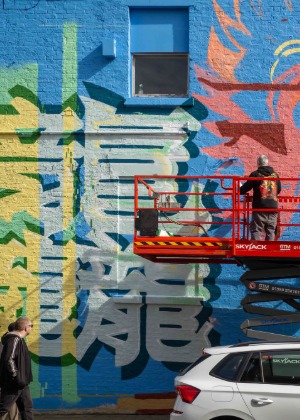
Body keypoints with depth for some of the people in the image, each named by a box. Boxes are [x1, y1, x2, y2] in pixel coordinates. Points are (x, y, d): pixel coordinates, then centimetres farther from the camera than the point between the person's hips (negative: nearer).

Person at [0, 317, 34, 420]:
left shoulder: (19, 339, 14)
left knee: (27, 407, 11)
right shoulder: (14, 339, -17)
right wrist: (17, 377, -24)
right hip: (13, 384, -10)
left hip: (21, 383, 10)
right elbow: (9, 360, -26)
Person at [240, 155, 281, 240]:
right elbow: (279, 190, 20)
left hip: (259, 208, -4)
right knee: (271, 231, 9)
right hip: (273, 208, 4)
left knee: (256, 230, -2)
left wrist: (239, 191, 21)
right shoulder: (275, 175, 9)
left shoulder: (255, 174, -3)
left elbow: (245, 188, -1)